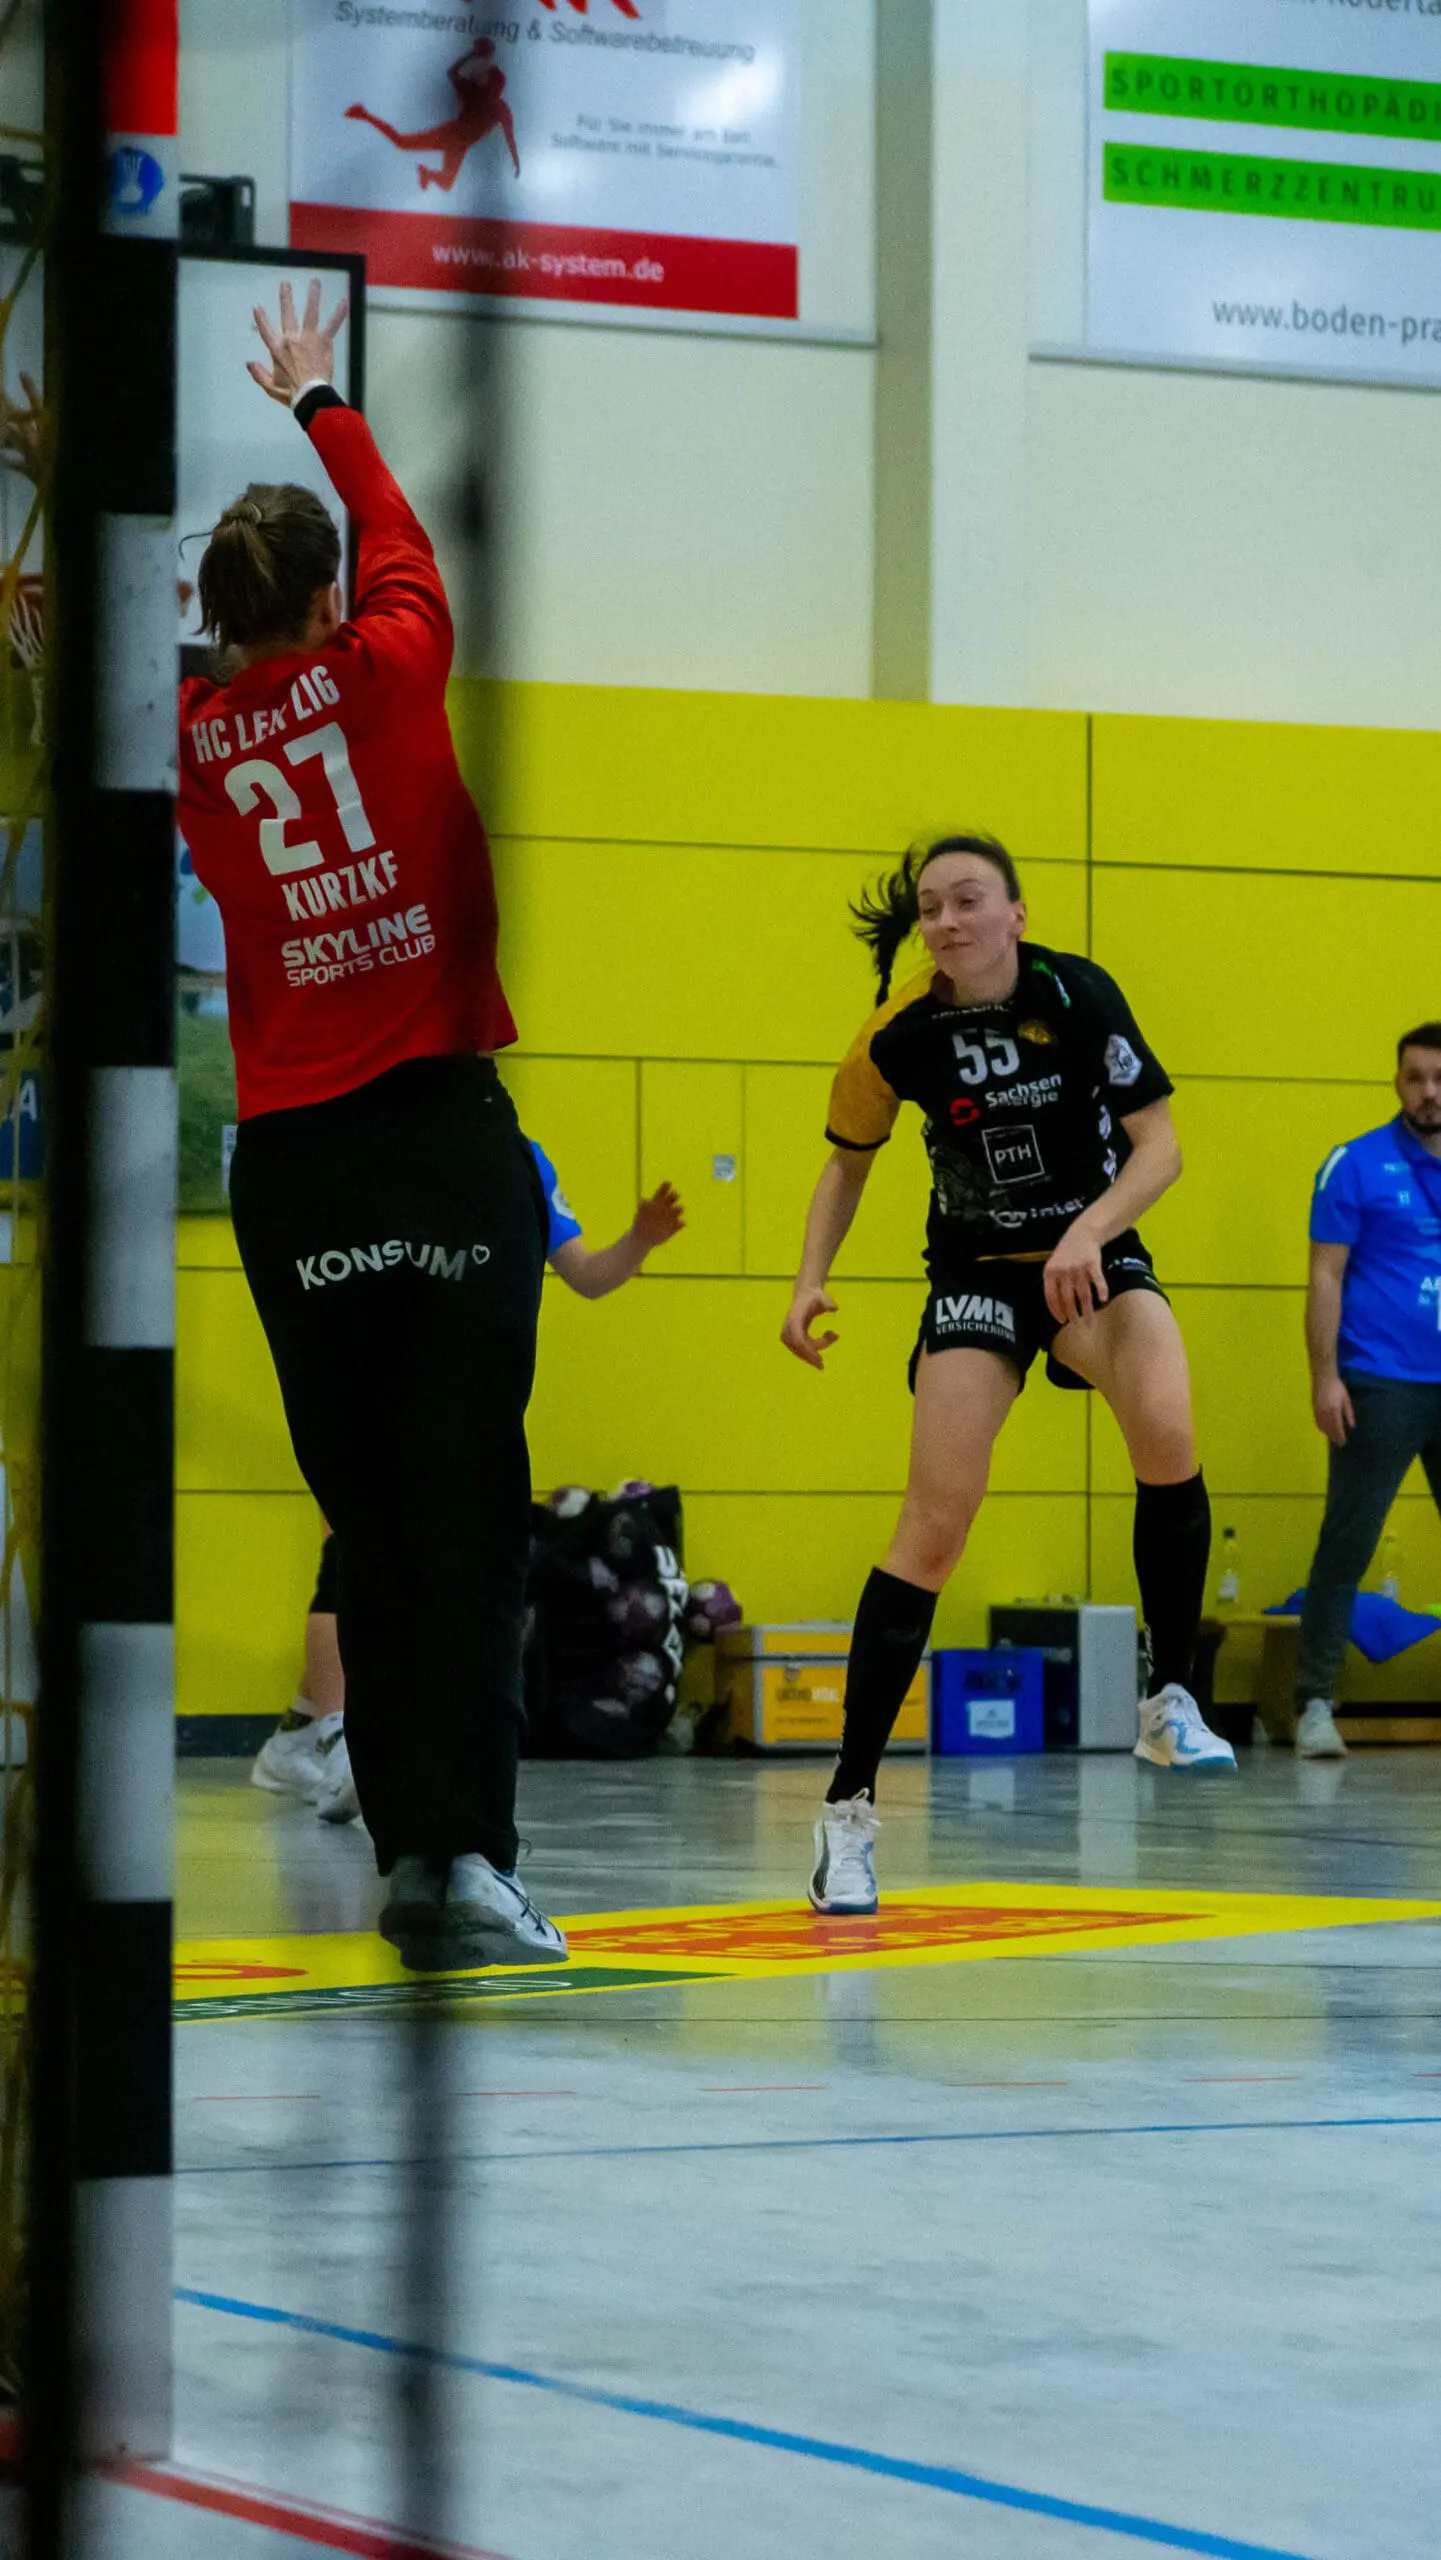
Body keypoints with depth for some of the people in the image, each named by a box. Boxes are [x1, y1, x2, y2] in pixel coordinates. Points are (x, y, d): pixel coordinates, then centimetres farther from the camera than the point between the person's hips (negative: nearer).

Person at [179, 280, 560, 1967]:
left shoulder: (190, 737, 5)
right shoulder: (380, 672, 0)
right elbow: (404, 547, 21)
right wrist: (321, 402, 37)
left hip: (287, 1156, 3)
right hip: (441, 1125, -3)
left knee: (366, 1515, 8)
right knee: (466, 1502, -4)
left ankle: (404, 1847, 7)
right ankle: (470, 1852, -12)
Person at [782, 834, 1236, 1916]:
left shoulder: (1079, 994, -15)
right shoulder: (901, 1035, -11)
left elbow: (1160, 1146, -13)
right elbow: (849, 1160, 7)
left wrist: (1086, 1232, -30)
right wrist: (812, 1280, -7)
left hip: (1095, 1254, 0)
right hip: (977, 1271, 1)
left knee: (1167, 1432, -31)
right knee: (936, 1519, -13)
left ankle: (1171, 1702, -14)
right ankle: (850, 1803, -8)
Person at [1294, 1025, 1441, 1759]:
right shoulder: (1356, 1166, 0)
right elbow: (1326, 1275, -3)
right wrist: (1324, 1376, -12)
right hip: (1379, 1388, -4)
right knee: (1345, 1547, -5)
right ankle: (1315, 1704, -2)